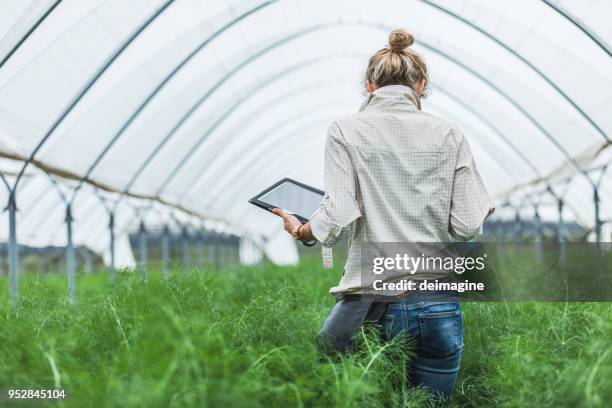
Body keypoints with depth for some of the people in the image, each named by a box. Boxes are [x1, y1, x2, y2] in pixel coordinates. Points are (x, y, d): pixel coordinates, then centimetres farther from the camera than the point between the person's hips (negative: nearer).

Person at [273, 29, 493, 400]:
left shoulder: (346, 131, 1)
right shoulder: (448, 134, 7)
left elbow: (338, 218, -9)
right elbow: (468, 227, 1)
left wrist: (299, 230, 12)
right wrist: (483, 208, 24)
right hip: (440, 306, 2)